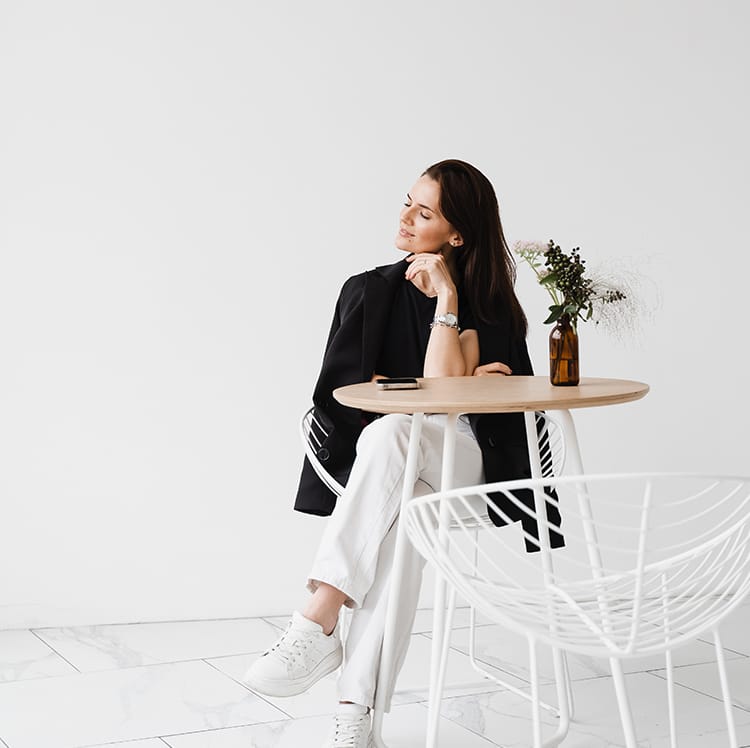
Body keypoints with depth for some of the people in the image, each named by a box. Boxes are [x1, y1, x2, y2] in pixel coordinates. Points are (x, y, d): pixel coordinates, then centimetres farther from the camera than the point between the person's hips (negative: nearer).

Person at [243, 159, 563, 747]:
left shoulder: (485, 304, 2)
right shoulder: (368, 291, 11)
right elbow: (340, 391, 1)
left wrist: (446, 295, -12)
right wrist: (461, 383, -6)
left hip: (459, 454, -2)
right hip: (380, 459, 2)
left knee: (387, 433, -38)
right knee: (403, 515, -37)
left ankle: (321, 620, -43)